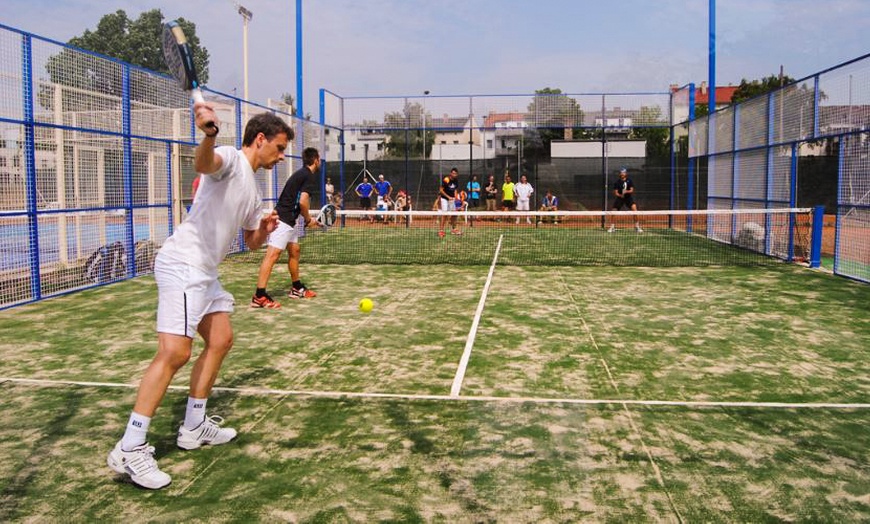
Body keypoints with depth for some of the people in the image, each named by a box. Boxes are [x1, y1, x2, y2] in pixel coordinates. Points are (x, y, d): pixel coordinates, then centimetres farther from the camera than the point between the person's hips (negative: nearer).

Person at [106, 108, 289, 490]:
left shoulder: (252, 189, 20)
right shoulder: (231, 160, -8)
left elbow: (252, 243, 27)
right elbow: (204, 163, -34)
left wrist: (265, 229, 5)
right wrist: (209, 134, -56)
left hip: (204, 273, 11)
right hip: (182, 265, -11)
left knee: (221, 340, 13)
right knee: (175, 352, -17)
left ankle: (193, 427, 23)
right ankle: (129, 449, -13)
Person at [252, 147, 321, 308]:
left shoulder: (301, 173, 19)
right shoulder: (309, 176, -9)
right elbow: (303, 201, -20)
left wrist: (307, 219, 14)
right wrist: (308, 219, -5)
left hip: (289, 220, 11)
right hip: (283, 220, -11)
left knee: (295, 251, 19)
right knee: (272, 255, -14)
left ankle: (296, 288, 31)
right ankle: (259, 296, -18)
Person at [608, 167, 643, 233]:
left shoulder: (629, 181, -4)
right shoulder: (617, 182, -4)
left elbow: (632, 190, -10)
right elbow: (615, 192, -6)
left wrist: (626, 191, -30)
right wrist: (620, 195, -27)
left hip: (628, 197, -1)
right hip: (620, 198, 1)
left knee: (634, 208, -21)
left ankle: (637, 227, -12)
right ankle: (612, 227, 18)